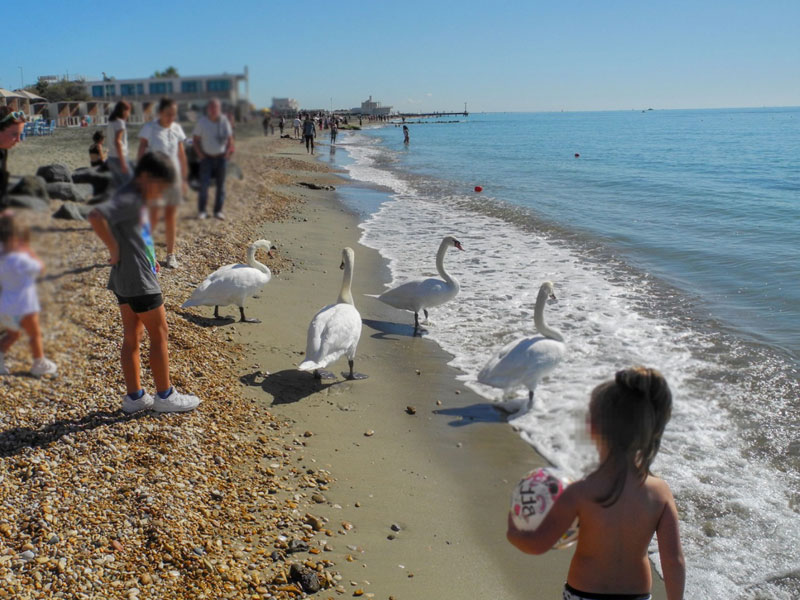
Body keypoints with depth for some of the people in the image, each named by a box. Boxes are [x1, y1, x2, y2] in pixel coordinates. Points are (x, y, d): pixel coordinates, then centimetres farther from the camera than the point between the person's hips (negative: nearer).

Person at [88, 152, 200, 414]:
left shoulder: (136, 198, 12)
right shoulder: (129, 199, -18)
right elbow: (96, 216, -34)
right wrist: (115, 249, -23)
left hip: (124, 281, 10)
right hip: (139, 281, -10)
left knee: (132, 337, 13)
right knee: (159, 336, 2)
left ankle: (135, 396, 22)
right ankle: (165, 396, 13)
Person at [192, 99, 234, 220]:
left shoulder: (224, 121, -3)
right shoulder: (202, 121, -4)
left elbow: (230, 138, 6)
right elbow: (196, 139, 3)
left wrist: (227, 153, -4)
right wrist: (200, 154, -6)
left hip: (221, 157, 1)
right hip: (207, 157, -1)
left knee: (221, 184, 6)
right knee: (204, 184, -8)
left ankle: (218, 211, 15)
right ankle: (201, 211, 2)